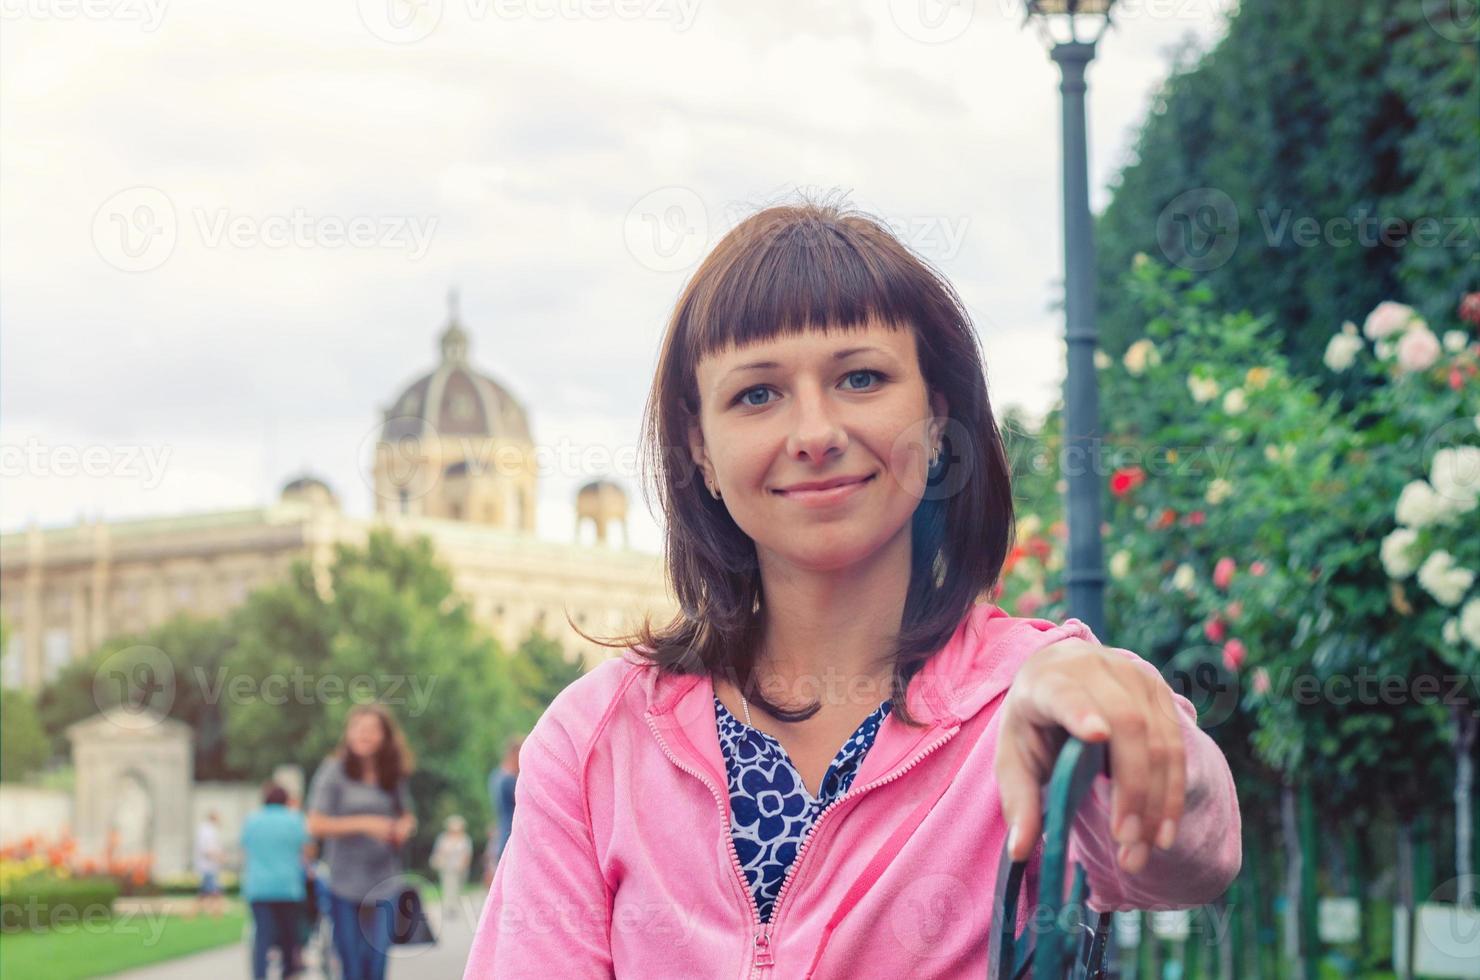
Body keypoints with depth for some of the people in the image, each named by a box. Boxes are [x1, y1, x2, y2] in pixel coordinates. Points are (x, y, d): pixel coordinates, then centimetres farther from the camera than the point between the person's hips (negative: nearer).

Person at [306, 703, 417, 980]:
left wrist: (404, 827, -2)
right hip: (345, 884, -3)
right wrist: (364, 824, -17)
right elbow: (316, 824, -9)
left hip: (384, 884, 3)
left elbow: (407, 816, 22)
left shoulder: (394, 776, 8)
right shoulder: (334, 771, -4)